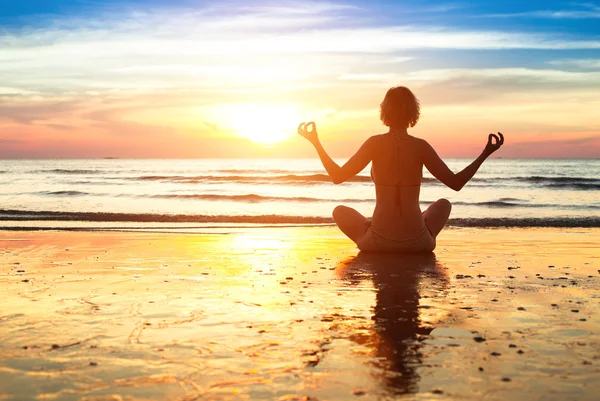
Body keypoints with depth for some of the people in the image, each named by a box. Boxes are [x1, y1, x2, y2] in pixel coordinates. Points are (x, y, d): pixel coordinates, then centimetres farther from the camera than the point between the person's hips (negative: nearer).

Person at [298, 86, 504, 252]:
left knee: (340, 211, 28)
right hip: (417, 243, 1)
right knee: (443, 204, 32)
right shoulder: (420, 146, -6)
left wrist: (315, 142, 4)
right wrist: (486, 154, 6)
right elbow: (456, 183, -4)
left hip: (378, 242, -1)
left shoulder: (375, 143, -6)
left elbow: (337, 176, -4)